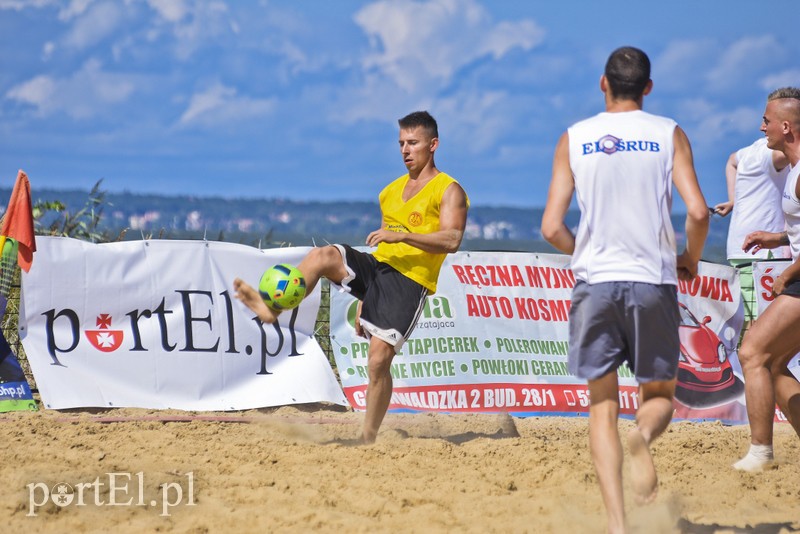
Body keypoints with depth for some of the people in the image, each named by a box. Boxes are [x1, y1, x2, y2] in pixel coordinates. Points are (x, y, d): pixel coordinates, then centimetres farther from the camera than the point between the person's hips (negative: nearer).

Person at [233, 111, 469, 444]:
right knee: (323, 255, -22)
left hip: (410, 282, -6)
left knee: (379, 358, -16)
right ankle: (272, 307, -33)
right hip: (376, 267, 6)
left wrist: (402, 235, -26)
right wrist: (364, 300, 23)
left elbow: (452, 240, -15)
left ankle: (368, 438, -7)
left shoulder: (449, 191, 0)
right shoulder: (392, 191, 21)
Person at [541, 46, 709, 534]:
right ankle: (644, 435, -22)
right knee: (660, 394, 15)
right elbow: (698, 212, -9)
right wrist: (691, 260, 10)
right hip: (653, 281, -1)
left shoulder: (574, 139, 5)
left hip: (595, 281, 1)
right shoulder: (669, 135, 2)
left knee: (603, 407, 7)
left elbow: (552, 228, 0)